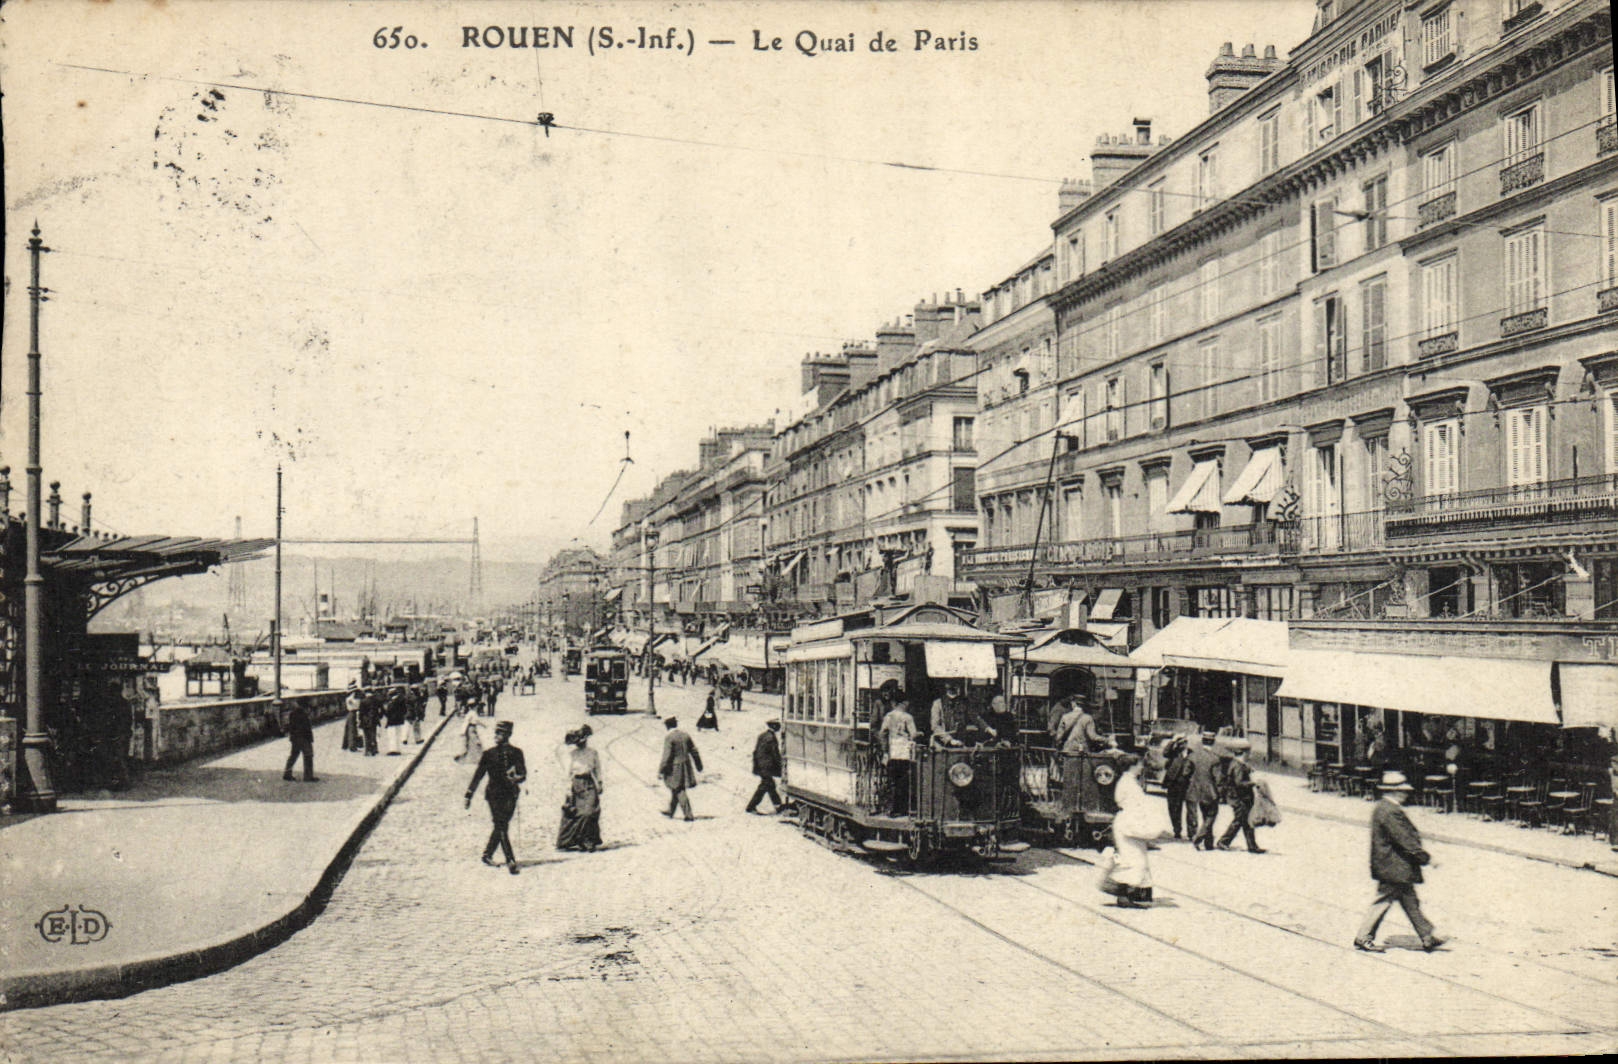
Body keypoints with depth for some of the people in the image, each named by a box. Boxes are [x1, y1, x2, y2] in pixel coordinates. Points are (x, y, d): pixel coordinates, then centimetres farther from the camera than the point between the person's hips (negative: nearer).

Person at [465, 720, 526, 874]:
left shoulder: (516, 753, 5)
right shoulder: (488, 754, 3)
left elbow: (523, 774, -1)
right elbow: (478, 775, 8)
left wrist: (516, 778, -25)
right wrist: (469, 794, 7)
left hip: (510, 794, 2)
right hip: (494, 794, -2)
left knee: (501, 826, 9)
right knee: (502, 827, -10)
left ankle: (488, 854, 28)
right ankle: (510, 861, -13)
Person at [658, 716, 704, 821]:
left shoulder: (669, 738, -16)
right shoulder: (685, 735, 4)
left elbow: (666, 756, -18)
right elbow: (694, 751, 10)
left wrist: (661, 770, -12)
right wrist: (699, 765, 20)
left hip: (674, 768, -7)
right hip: (686, 767, 7)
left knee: (679, 791, 1)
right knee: (675, 790, 20)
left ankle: (689, 815, -1)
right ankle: (670, 811, 32)